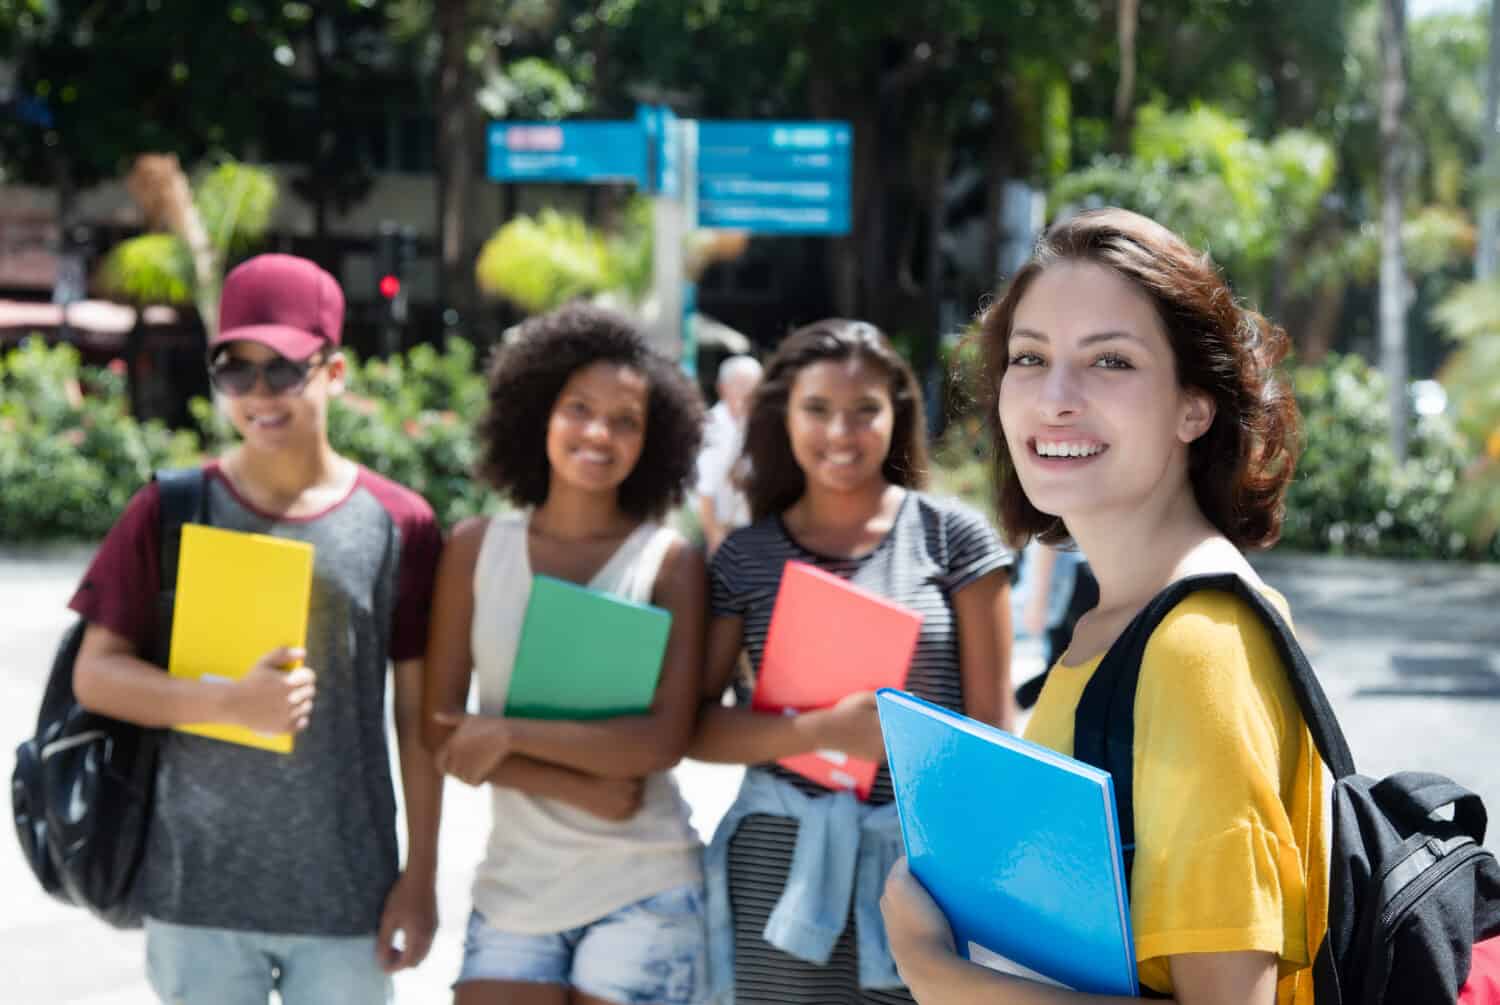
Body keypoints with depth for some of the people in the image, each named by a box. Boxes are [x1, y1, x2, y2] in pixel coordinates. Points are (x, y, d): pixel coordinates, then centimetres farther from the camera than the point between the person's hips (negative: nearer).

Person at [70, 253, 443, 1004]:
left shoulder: (398, 525, -1)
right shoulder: (172, 512, -1)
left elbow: (419, 716, 3)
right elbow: (95, 674, -2)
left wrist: (421, 874, 2)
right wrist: (230, 703, -18)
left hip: (347, 895, 0)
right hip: (199, 890, 0)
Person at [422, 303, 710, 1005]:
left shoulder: (670, 562, -3)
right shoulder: (477, 548, 3)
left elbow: (666, 739, -13)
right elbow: (441, 731, -1)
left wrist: (510, 736, -15)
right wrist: (576, 787, -12)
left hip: (641, 892, -2)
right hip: (513, 886, 2)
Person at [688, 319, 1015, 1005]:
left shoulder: (953, 537, 1)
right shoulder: (745, 559, 5)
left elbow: (992, 726, 1)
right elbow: (691, 725, -1)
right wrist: (826, 730, -16)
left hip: (926, 862, -1)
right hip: (783, 865, 1)